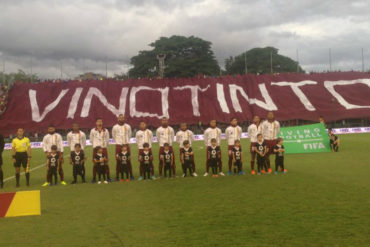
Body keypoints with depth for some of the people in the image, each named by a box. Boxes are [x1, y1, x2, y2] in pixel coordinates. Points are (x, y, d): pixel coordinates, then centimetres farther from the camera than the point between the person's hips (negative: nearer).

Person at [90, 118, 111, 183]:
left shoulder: (105, 131, 5)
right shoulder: (93, 131, 4)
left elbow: (107, 140, 13)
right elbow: (91, 140, 14)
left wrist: (104, 145, 10)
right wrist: (95, 145, 12)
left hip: (104, 148, 0)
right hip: (95, 148, 0)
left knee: (106, 163, -2)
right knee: (95, 164, 0)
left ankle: (108, 177, 6)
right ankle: (94, 178, 6)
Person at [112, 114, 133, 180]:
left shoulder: (128, 126, 7)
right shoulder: (115, 127, 4)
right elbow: (113, 136, 16)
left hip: (126, 145, 1)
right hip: (118, 145, -1)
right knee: (118, 161, 0)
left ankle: (131, 175, 6)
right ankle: (117, 176, 5)